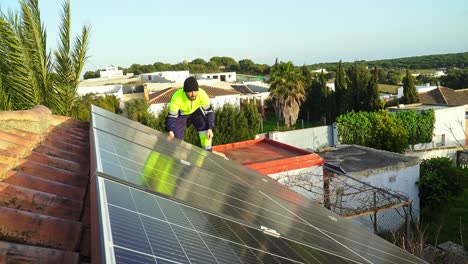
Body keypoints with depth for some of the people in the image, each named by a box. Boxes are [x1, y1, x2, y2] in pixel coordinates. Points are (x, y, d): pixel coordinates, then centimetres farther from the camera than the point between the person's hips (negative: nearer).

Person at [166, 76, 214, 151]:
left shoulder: (202, 94, -36)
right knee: (177, 137, -9)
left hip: (195, 110, 2)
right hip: (181, 113, -2)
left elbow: (209, 111, -22)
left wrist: (210, 128, -29)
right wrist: (171, 131, -48)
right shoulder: (177, 98, -40)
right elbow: (172, 116, -31)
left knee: (205, 128, -14)